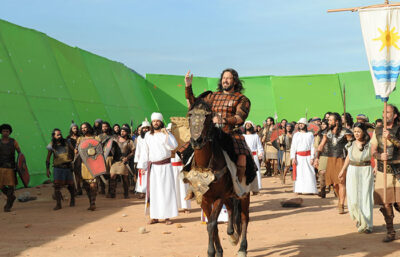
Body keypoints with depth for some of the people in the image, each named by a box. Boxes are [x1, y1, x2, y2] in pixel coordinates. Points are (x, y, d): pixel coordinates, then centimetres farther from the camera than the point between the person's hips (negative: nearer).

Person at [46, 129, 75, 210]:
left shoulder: (66, 142, 0)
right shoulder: (51, 145, -1)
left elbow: (73, 151, 10)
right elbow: (48, 158, 5)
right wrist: (47, 169, 1)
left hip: (68, 167, 1)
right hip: (58, 168, -1)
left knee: (70, 185, 7)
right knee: (57, 186, -12)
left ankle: (72, 199, 33)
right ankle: (58, 204, -4)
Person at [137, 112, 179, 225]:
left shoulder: (167, 134, 1)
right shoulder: (148, 135, 9)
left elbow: (173, 146, -15)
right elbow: (145, 151, 11)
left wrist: (166, 134, -21)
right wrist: (142, 166, 6)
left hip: (165, 166, -2)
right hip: (153, 167, 2)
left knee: (166, 190, -3)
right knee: (153, 191, 2)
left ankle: (167, 216, -1)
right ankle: (154, 216, 5)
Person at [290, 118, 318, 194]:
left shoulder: (310, 134, 8)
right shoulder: (296, 135, 12)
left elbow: (312, 146, 4)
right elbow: (293, 147, 7)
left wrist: (312, 157, -6)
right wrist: (293, 158, -5)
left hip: (308, 156, -1)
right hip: (299, 156, 1)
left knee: (309, 173, -7)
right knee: (299, 173, -2)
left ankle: (310, 190, -5)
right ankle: (299, 190, 1)